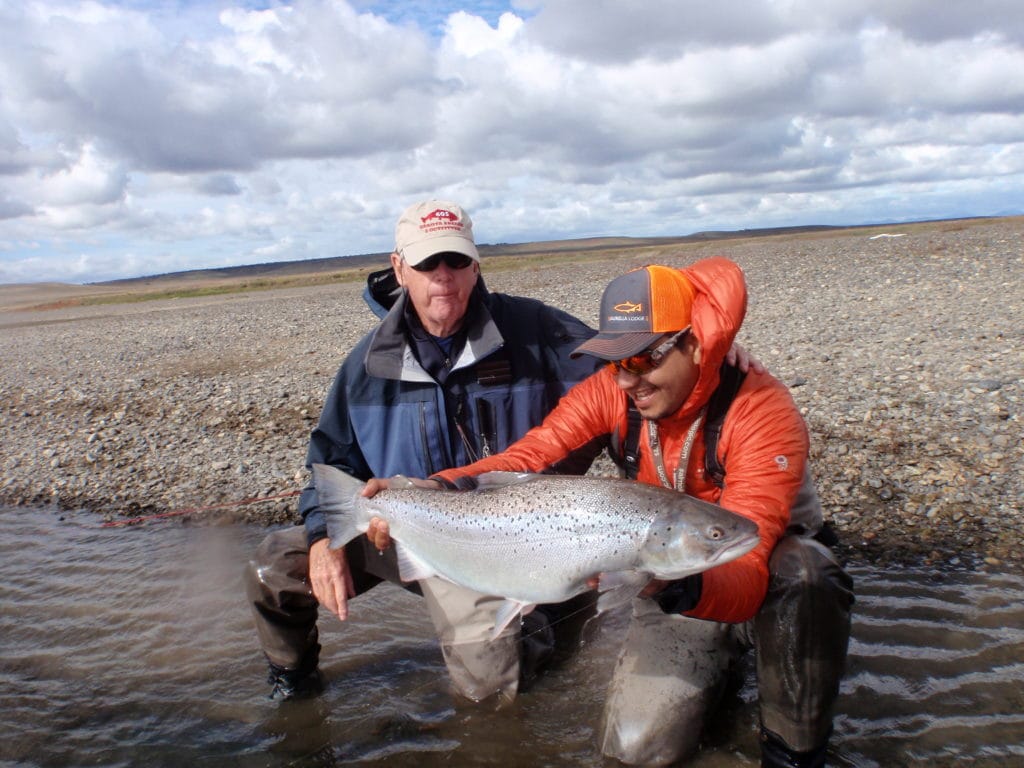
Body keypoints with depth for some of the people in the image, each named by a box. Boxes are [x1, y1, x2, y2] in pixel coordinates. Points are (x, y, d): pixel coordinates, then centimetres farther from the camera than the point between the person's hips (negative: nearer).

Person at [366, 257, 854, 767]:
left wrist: (672, 587, -58)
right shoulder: (613, 390, -15)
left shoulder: (761, 412, -29)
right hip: (674, 574, 3)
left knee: (800, 573, -38)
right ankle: (716, 663, 19)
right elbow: (530, 457, -24)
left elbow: (747, 578, -36)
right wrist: (435, 491, -41)